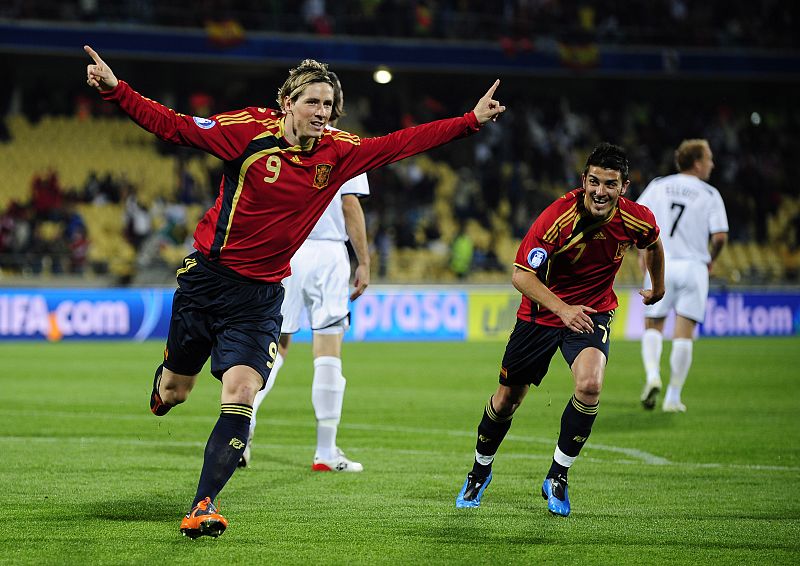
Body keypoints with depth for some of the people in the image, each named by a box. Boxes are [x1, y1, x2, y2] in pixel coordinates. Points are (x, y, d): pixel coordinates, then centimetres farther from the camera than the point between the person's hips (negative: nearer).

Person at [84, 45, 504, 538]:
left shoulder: (339, 152, -2)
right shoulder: (250, 130, -12)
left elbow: (405, 143, 5)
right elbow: (172, 126, -13)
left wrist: (472, 121, 4)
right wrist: (115, 89, -23)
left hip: (261, 293, 1)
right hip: (207, 275, -1)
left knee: (241, 395, -17)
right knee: (175, 390, 11)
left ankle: (204, 505, -14)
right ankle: (161, 386, 51)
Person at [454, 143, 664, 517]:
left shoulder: (636, 220, -15)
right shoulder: (558, 217, -27)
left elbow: (652, 244, 11)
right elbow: (521, 275, -26)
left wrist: (658, 288, 26)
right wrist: (562, 308, -39)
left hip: (593, 312, 1)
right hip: (541, 313, -1)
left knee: (589, 384, -27)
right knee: (507, 397, 9)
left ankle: (557, 477, -8)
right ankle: (480, 471, 38)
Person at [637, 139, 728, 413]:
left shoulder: (658, 185, 7)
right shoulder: (710, 195, 0)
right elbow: (720, 236, -8)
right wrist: (710, 260, 11)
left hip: (659, 264, 2)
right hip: (693, 266, -2)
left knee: (653, 326, 13)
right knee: (684, 333, 2)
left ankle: (652, 375, -13)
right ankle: (673, 397, 1)